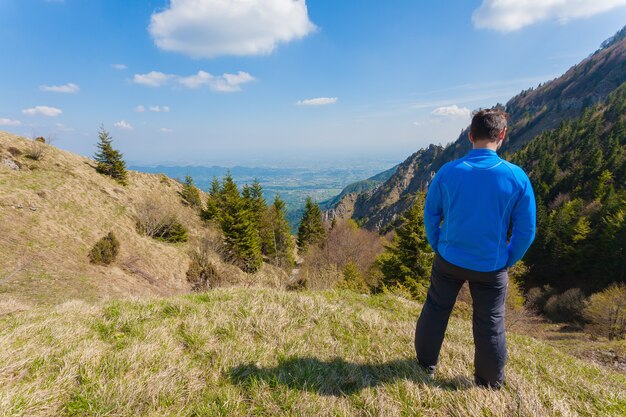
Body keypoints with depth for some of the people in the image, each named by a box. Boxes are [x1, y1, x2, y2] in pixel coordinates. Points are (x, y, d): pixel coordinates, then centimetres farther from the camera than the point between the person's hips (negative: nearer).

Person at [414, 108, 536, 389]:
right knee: (490, 323, 18)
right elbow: (526, 231, -6)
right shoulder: (517, 177, -14)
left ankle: (426, 363, 38)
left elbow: (430, 214, -2)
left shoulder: (448, 171, -12)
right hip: (491, 266, 0)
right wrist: (509, 260, 9)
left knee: (435, 310, 20)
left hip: (449, 259, 1)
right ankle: (490, 382, 38)